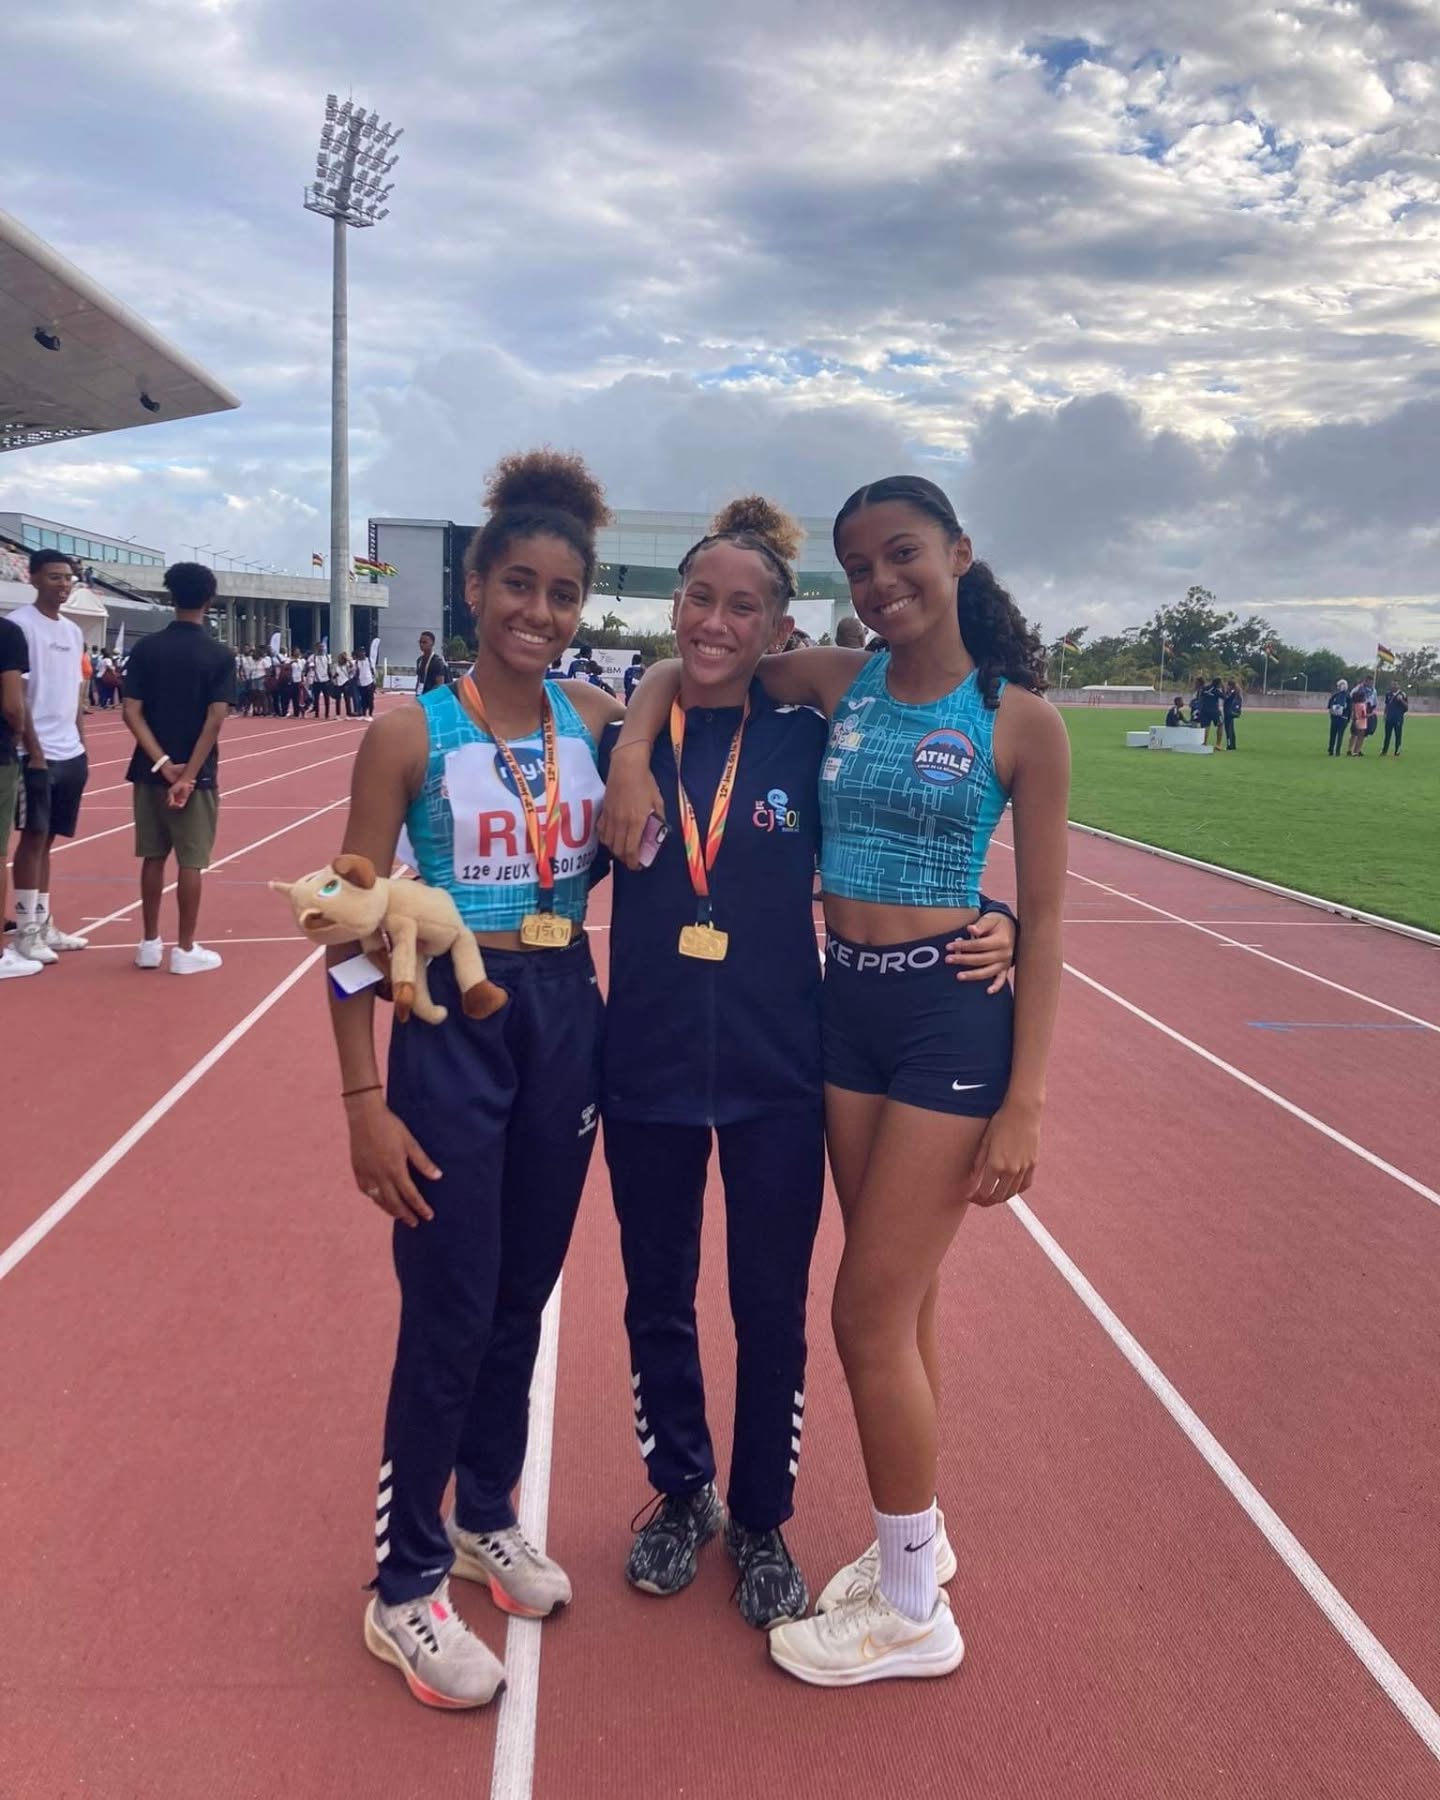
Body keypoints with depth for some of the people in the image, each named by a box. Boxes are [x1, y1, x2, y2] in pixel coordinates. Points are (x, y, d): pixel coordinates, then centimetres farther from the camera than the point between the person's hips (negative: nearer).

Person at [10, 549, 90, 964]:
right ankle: (26, 930, 4)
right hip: (38, 753, -7)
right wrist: (35, 750, -16)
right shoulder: (19, 624, -8)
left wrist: (82, 748, 15)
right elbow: (14, 696, -12)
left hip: (71, 754, 7)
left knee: (48, 838, 11)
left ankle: (44, 924, 17)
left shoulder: (73, 631, 15)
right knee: (34, 836, -2)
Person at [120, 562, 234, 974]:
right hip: (197, 772, -3)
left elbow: (132, 713, -6)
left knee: (153, 857, 13)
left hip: (151, 770, 3)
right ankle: (184, 949, 8)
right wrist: (188, 774, -15)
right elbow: (215, 720, -15)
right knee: (190, 861, 3)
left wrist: (163, 764, -9)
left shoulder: (146, 648, 1)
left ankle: (149, 944, 20)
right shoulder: (218, 654, -7)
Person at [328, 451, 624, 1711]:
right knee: (449, 1314, 3)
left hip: (567, 1018, 4)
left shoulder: (597, 718, 2)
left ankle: (485, 1518, 39)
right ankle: (406, 1586, 24)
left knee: (524, 1298, 16)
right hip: (452, 1025, -4)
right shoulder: (411, 734, -10)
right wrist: (364, 1097, -12)